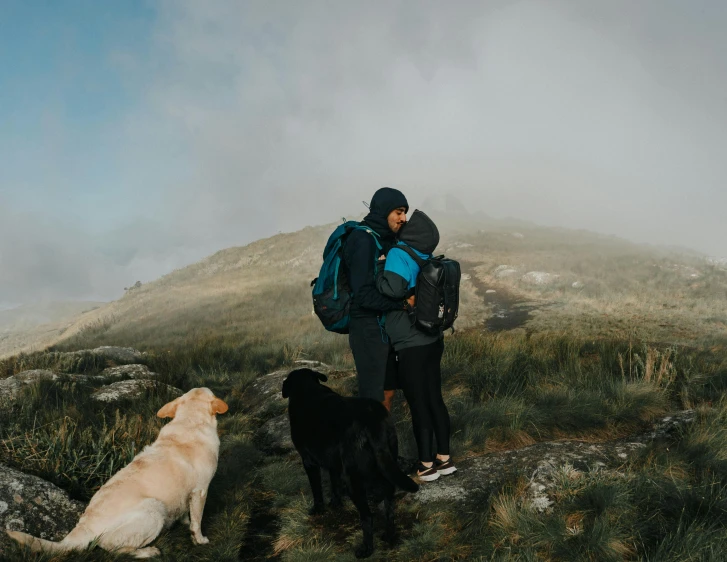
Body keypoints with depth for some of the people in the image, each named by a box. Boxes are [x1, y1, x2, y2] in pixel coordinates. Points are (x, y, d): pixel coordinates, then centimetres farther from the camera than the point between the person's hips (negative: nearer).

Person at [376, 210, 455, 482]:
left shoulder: (399, 254, -17)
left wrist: (376, 269, -14)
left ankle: (427, 465, 15)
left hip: (412, 346, -7)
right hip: (432, 340, 7)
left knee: (418, 405, 4)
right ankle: (444, 459, 24)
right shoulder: (425, 258, 5)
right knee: (435, 400, 14)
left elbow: (393, 288, -32)